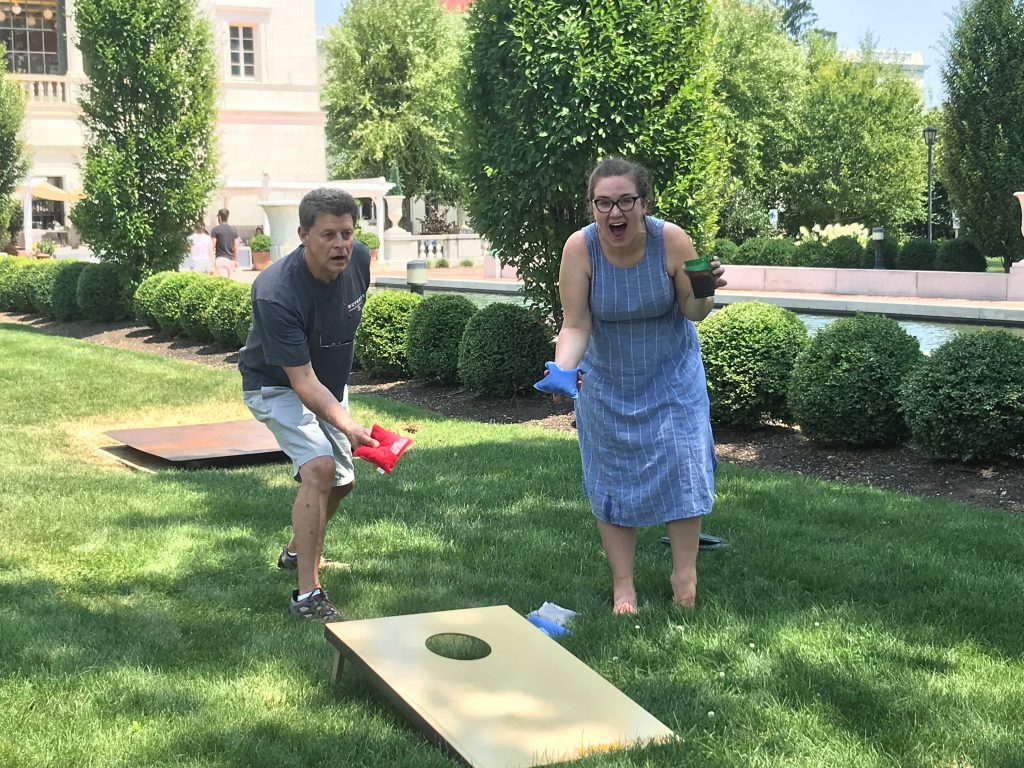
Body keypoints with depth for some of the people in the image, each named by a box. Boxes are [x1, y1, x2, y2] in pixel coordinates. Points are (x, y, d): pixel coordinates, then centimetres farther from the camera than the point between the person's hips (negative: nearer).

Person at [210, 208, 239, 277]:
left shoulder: (215, 230, -5)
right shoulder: (234, 230, 8)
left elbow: (212, 246, -7)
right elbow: (236, 248, 9)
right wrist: (236, 261, 18)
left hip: (220, 259, -5)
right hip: (231, 259, 5)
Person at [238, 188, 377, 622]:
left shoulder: (359, 260, -17)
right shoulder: (276, 294, -37)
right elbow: (303, 383, -38)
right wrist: (349, 426, -52)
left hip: (330, 383, 7)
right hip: (277, 387, -7)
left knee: (341, 480, 17)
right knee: (319, 467, -27)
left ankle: (297, 550, 45)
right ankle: (307, 594, -22)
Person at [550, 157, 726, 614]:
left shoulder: (671, 241, -23)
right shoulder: (580, 247, -23)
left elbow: (693, 312, -11)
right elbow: (575, 326, -22)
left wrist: (705, 292, -33)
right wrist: (562, 370, -40)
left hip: (671, 374, 0)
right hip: (608, 382, 1)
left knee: (683, 465, -5)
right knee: (611, 478, 5)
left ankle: (684, 572, 13)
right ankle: (623, 587, 17)